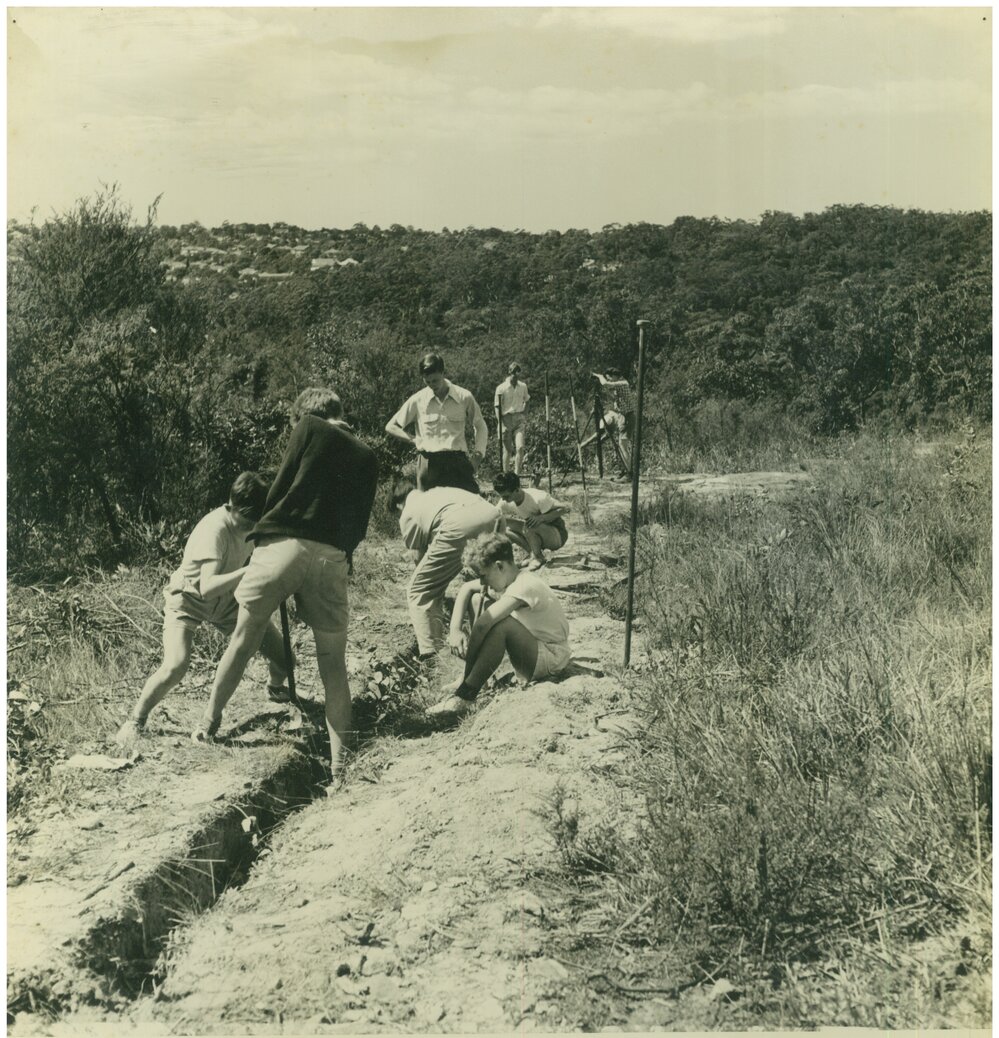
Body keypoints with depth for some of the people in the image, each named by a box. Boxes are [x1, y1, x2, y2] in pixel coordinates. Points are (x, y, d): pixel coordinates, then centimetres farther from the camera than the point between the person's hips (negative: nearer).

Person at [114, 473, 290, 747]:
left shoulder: (251, 522, -15)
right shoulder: (214, 529, -35)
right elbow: (207, 587, -44)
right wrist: (249, 571, -54)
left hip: (225, 600, 6)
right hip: (188, 599, -6)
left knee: (281, 652, -2)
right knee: (176, 666, -29)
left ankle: (277, 688, 34)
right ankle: (135, 720, -4)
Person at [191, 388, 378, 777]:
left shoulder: (310, 428, 10)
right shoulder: (366, 457, 21)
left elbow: (279, 488, 8)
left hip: (283, 545, -2)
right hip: (332, 557, 3)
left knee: (243, 639, 13)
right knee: (333, 661, 10)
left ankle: (209, 723, 24)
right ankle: (340, 758, 6)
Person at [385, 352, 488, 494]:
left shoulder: (464, 397, 4)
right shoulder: (418, 400, 5)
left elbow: (480, 426, 17)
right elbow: (391, 427, 13)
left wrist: (478, 453, 4)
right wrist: (414, 440, 1)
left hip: (458, 461, -1)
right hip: (429, 463, 1)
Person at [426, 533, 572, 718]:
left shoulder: (525, 586, -29)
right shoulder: (503, 578, -2)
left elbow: (482, 625, -35)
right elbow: (466, 588, 11)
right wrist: (455, 629, -2)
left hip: (552, 658, -9)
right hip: (532, 649, 10)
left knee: (501, 624, -36)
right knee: (477, 600, 5)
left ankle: (465, 697, -27)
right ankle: (469, 680, 1)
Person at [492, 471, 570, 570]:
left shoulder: (538, 498, -28)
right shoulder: (505, 503, -11)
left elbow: (566, 509, -25)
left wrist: (543, 517, -37)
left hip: (557, 536, -7)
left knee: (529, 527, -35)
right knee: (506, 528, -13)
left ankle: (538, 557, -11)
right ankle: (534, 553, -3)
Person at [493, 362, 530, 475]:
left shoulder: (523, 386, 7)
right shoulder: (501, 388, -6)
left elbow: (526, 400, 25)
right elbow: (497, 406, -5)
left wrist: (523, 411, 10)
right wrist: (500, 422, -12)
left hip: (519, 420, 3)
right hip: (506, 420, -3)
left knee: (520, 447, -13)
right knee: (507, 450, 1)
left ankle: (517, 474, -7)